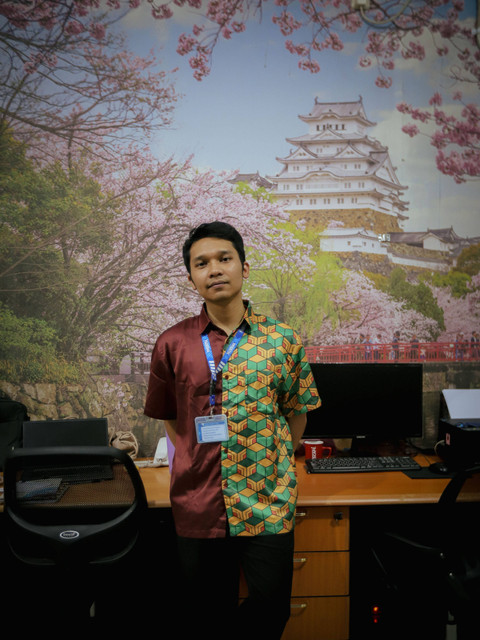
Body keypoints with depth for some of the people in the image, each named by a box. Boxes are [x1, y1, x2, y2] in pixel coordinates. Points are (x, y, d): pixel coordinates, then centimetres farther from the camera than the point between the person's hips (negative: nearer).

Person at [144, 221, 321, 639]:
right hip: (199, 506, 1)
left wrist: (273, 464, 1)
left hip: (268, 504, 0)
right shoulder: (172, 343, -1)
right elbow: (169, 417, 9)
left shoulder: (282, 339, -2)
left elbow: (297, 413, 7)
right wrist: (199, 462, 2)